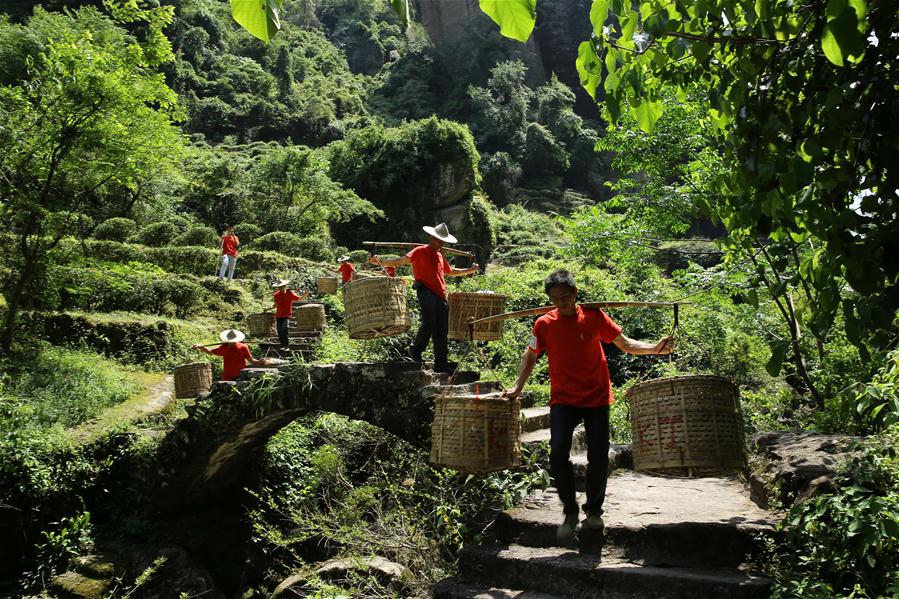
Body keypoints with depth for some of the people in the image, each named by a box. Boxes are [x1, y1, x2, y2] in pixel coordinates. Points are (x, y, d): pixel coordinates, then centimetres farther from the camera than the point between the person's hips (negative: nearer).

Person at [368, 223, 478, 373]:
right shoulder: (420, 251, 2)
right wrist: (379, 262, -23)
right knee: (428, 324, -20)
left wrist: (469, 270, 38)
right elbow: (401, 260, -10)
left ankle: (441, 363, 10)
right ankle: (415, 350, 3)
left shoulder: (440, 256, 26)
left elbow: (451, 272, 41)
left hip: (441, 296, 8)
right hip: (426, 292, -7)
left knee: (442, 330, 5)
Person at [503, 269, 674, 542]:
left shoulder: (594, 316, -5)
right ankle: (570, 511, 5)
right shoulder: (544, 324, -5)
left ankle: (594, 511, 24)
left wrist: (655, 348, -12)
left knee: (598, 457, 2)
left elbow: (626, 345, 3)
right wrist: (518, 386, 3)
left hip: (597, 397, 0)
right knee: (558, 453, -15)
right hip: (562, 399, 0)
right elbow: (530, 355, 11)